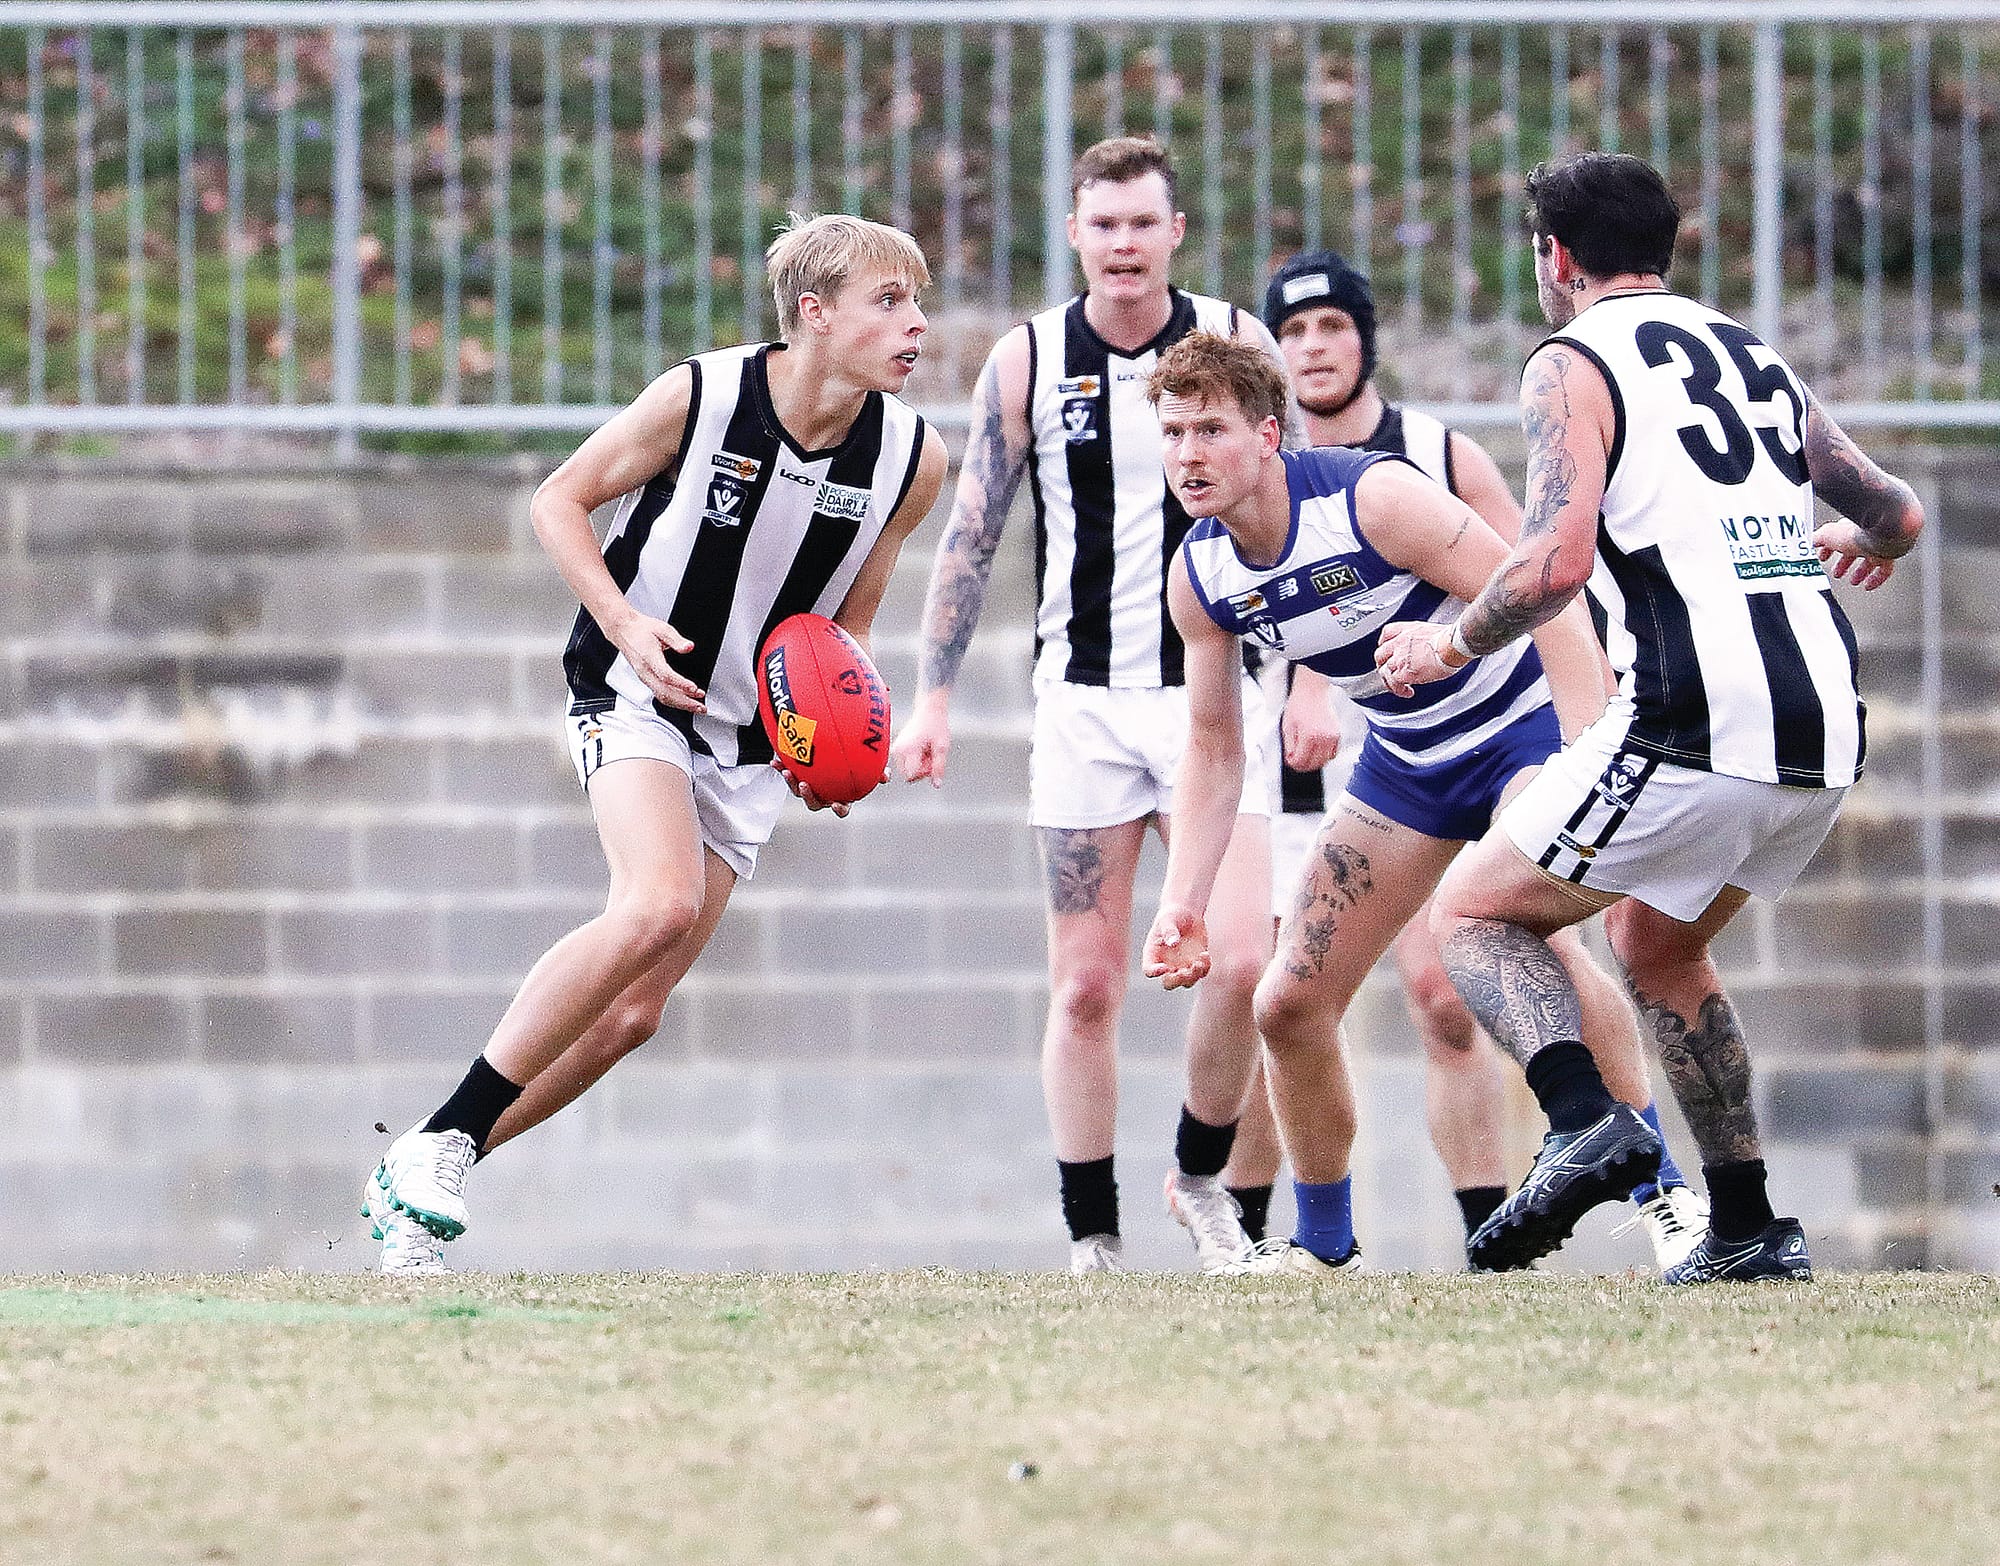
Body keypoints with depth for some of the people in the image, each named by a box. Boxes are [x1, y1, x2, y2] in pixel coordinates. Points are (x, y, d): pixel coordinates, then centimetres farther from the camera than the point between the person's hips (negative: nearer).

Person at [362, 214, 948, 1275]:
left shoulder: (912, 458, -4)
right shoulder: (699, 398, -15)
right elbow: (560, 502, -2)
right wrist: (626, 624, -16)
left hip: (751, 742, 5)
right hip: (635, 696, -5)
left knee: (632, 1013, -2)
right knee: (659, 906, -31)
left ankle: (410, 1186, 12)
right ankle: (441, 1140, -21)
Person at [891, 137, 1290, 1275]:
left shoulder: (1236, 342, -1)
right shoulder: (1027, 362, 0)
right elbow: (970, 539, 6)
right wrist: (933, 698, 0)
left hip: (1218, 691, 0)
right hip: (1084, 701, 0)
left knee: (1242, 963, -12)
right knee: (1087, 984, -2)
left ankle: (1203, 1177, 12)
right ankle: (1094, 1240, 6)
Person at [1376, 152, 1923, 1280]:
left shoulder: (1573, 367, 0)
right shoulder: (1755, 356, 21)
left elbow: (1557, 563, -14)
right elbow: (1900, 514, 25)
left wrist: (1450, 647, 4)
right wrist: (1861, 542, 49)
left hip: (1697, 730, -7)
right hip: (1829, 731, 7)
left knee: (1474, 911, 10)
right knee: (1657, 942, 29)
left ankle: (1589, 1123, -15)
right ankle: (1749, 1230, 22)